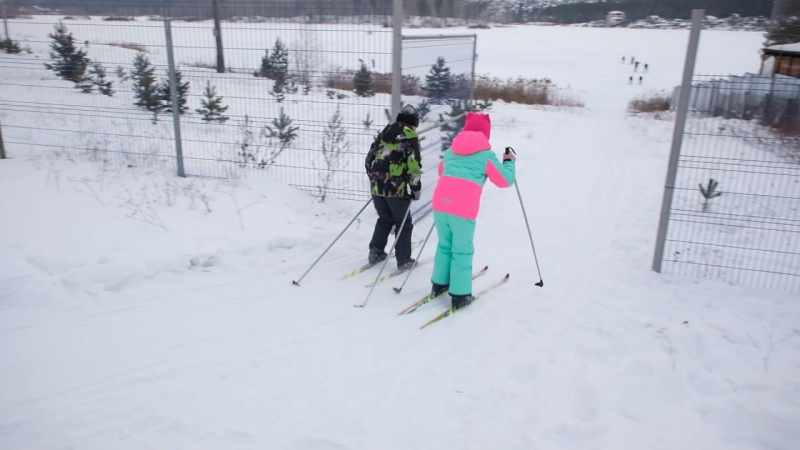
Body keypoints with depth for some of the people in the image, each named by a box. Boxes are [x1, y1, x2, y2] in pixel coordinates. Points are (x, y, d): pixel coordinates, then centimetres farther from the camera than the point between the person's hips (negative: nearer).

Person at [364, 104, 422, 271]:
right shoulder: (410, 137, -4)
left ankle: (375, 252, 22)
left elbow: (369, 159, 16)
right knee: (403, 224, 8)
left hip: (377, 186, 6)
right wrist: (416, 189, -2)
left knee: (384, 220, 23)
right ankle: (404, 260, 10)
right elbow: (414, 165, -11)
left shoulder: (384, 133, 15)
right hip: (396, 188, -6)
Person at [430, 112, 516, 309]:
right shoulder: (486, 155, 3)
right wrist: (509, 162, 29)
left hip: (440, 204, 5)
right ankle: (459, 294, 13)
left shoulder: (450, 150, 18)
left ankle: (439, 284, 32)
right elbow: (505, 180, 11)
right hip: (463, 209, -5)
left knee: (444, 245, 23)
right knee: (462, 251, 8)